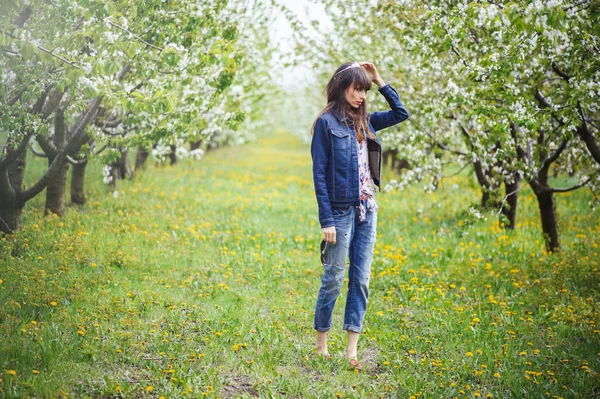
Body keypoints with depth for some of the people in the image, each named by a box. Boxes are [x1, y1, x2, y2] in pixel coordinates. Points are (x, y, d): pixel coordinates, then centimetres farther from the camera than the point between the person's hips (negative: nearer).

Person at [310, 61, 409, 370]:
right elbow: (319, 174, -9)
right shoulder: (326, 122, -6)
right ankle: (321, 344, 14)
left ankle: (352, 348, 6)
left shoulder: (364, 121, 11)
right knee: (333, 279, 0)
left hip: (366, 210, 6)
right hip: (341, 212, -6)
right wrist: (326, 220, -14)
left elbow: (401, 113, 21)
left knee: (361, 279, 3)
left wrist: (379, 80, 11)